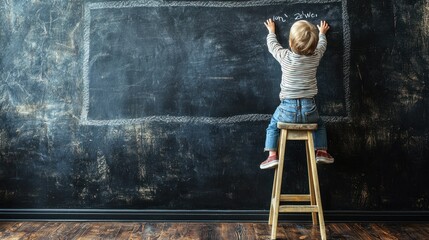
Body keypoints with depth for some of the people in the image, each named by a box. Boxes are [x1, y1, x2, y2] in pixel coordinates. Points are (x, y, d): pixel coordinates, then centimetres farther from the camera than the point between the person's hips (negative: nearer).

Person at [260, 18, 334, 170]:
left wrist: (271, 31, 34)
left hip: (288, 108, -2)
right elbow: (322, 45, 23)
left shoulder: (285, 57, -7)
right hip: (309, 108, 2)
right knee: (319, 124, 33)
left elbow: (273, 45, 14)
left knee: (272, 126, 24)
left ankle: (272, 156, 10)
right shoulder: (316, 56, -1)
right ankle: (322, 151, 20)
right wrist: (322, 33, 44)